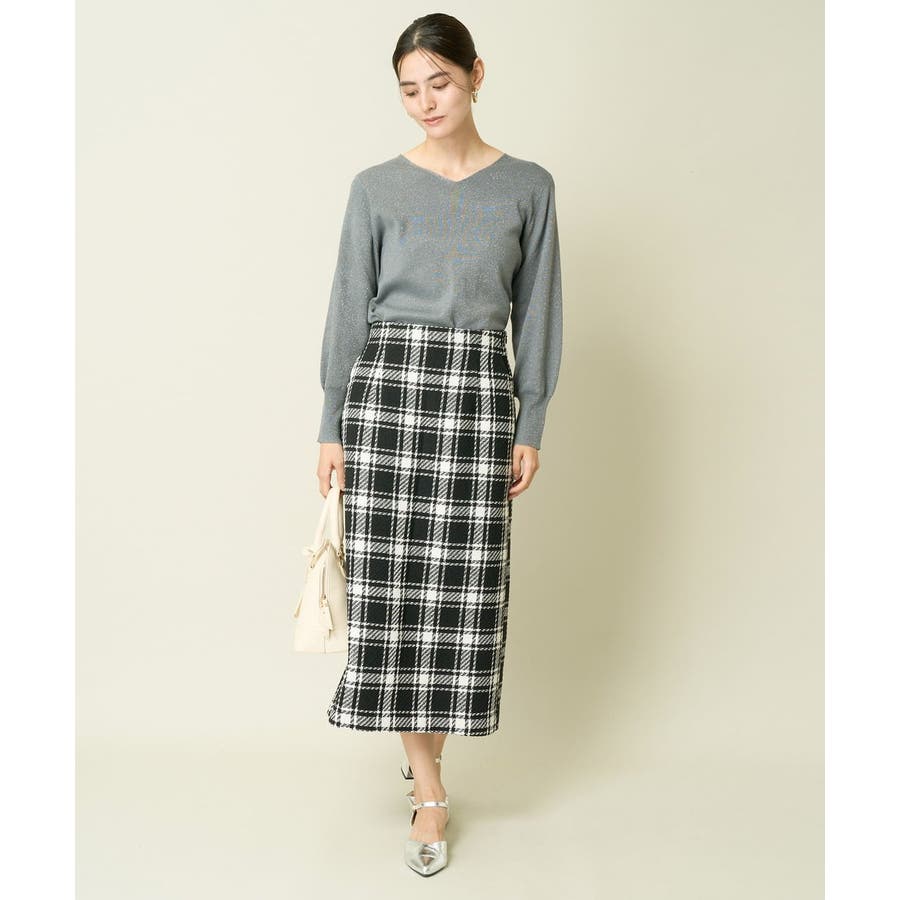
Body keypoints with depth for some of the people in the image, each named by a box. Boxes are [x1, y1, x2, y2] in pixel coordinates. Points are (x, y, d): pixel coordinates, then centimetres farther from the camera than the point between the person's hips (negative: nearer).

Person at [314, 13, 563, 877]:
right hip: (385, 386, 0)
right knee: (391, 586, -2)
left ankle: (426, 747, 24)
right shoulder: (376, 188, 5)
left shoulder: (528, 187, 6)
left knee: (461, 587, 1)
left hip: (479, 394, 0)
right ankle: (428, 789, 12)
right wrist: (332, 427, 1)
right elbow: (349, 308, 5)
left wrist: (530, 427, 3)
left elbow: (536, 313, 7)